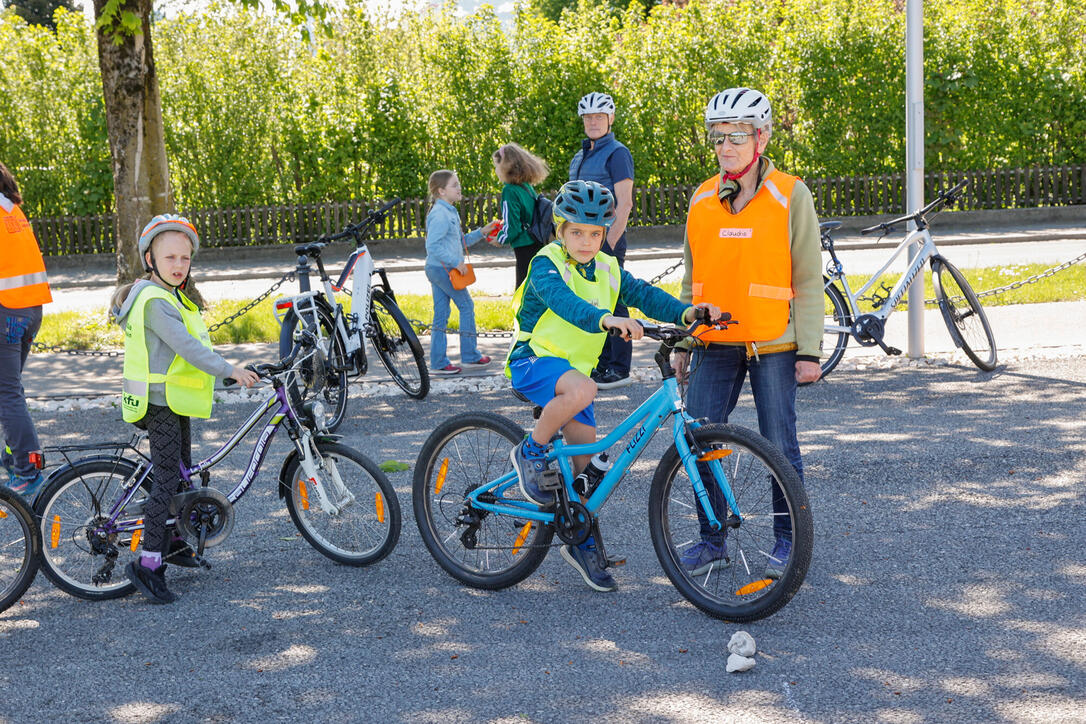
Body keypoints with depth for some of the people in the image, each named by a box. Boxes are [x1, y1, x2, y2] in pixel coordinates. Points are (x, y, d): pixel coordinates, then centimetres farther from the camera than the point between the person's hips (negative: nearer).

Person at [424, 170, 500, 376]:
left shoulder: (450, 212, 16)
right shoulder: (440, 214, -17)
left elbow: (461, 241, 24)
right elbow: (432, 246, -25)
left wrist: (482, 232, 13)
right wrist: (456, 262, -24)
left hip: (436, 269, 10)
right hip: (442, 268, -10)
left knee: (441, 313, 8)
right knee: (466, 305, 1)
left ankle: (438, 362, 9)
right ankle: (470, 355, 9)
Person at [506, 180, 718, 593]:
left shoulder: (607, 270, 7)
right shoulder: (547, 264, -14)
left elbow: (643, 294, -4)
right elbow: (562, 300, -34)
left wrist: (686, 312, -22)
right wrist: (607, 320, -51)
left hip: (575, 368, 7)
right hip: (533, 361, -6)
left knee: (582, 456, 3)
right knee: (581, 389, -37)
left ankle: (581, 543, 18)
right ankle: (530, 452, -16)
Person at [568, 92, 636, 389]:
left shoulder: (617, 153, -8)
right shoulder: (579, 157, 18)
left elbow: (624, 204, -15)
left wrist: (610, 242, -20)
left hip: (608, 239, -9)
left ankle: (619, 368, -1)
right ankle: (601, 364, 17)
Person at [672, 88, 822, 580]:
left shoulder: (790, 195, -3)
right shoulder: (702, 199, 9)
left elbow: (808, 278, -3)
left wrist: (809, 351, -7)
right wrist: (681, 342, 14)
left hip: (773, 346, -4)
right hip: (714, 345, 4)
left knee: (780, 446, 2)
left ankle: (787, 541, 17)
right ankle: (712, 540, 16)